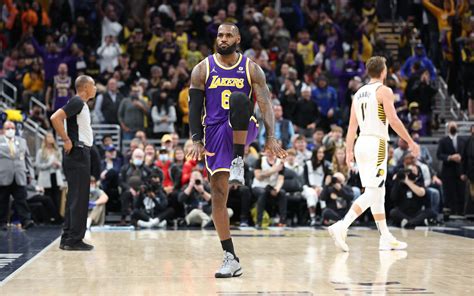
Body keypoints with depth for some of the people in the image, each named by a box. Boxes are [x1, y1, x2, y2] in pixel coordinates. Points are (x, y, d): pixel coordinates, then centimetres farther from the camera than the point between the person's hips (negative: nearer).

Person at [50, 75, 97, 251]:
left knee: (75, 198, 11)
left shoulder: (82, 104, 17)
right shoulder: (76, 102, -13)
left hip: (81, 153, 10)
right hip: (78, 153, -10)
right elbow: (55, 118, -25)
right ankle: (74, 240, -6)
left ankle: (67, 239, 15)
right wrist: (67, 140, -20)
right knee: (79, 199, -8)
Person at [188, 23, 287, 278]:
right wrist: (196, 140, -9)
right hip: (214, 132, 1)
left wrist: (271, 137, -17)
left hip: (242, 129, -1)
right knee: (218, 194, -6)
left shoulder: (251, 69, 2)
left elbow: (265, 103, -4)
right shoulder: (202, 69, 3)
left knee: (238, 97, -34)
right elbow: (195, 107, 2)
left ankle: (238, 163, -28)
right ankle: (231, 259, -1)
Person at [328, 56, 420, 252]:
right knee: (371, 194, -10)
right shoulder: (384, 90, -6)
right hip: (376, 143, -8)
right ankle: (341, 227, -24)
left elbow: (352, 125, 13)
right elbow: (393, 120, -14)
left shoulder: (359, 93, 15)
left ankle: (386, 238, 17)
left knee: (379, 193, 14)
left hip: (361, 143, 8)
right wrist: (410, 142, -6)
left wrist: (348, 151, 14)